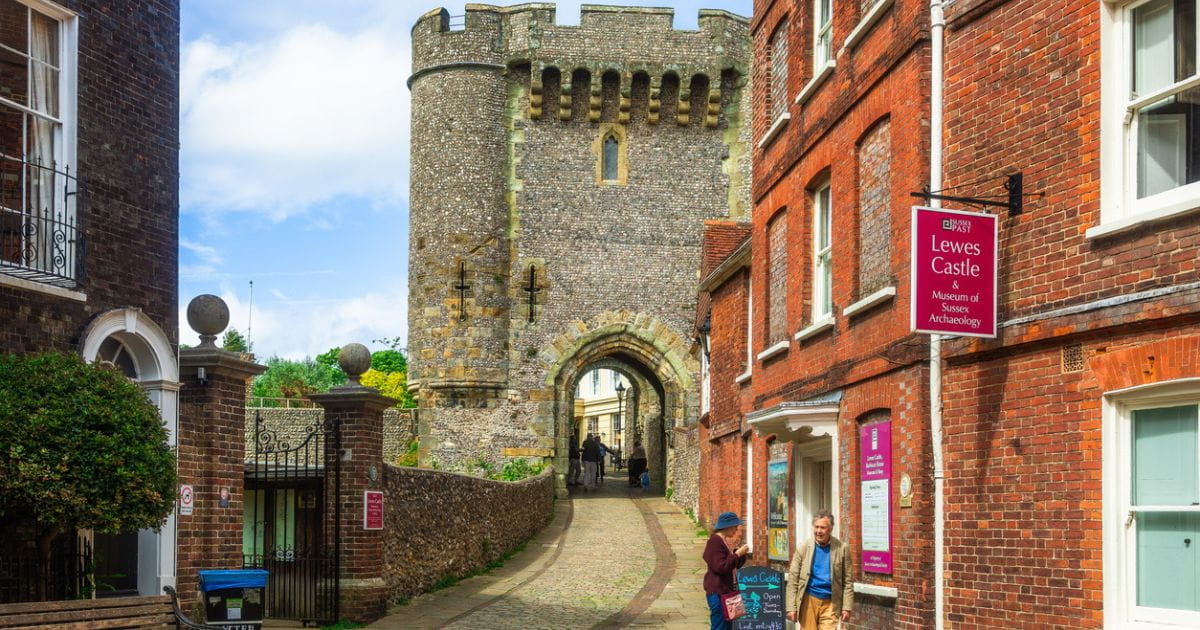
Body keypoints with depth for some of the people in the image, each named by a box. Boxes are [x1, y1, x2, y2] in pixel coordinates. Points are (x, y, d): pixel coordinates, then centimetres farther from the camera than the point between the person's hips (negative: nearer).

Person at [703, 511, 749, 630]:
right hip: (718, 592, -10)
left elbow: (734, 566, 23)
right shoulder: (715, 541, -14)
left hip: (728, 591, 10)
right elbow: (721, 567, -21)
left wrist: (742, 554, 5)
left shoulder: (725, 541, 17)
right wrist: (737, 554, -18)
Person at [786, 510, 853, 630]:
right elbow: (792, 580, 0)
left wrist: (847, 607, -3)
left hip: (830, 603, -1)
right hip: (808, 600, 1)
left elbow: (847, 581, 3)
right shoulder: (804, 548, 1)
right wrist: (791, 607, -5)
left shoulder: (841, 548, 1)